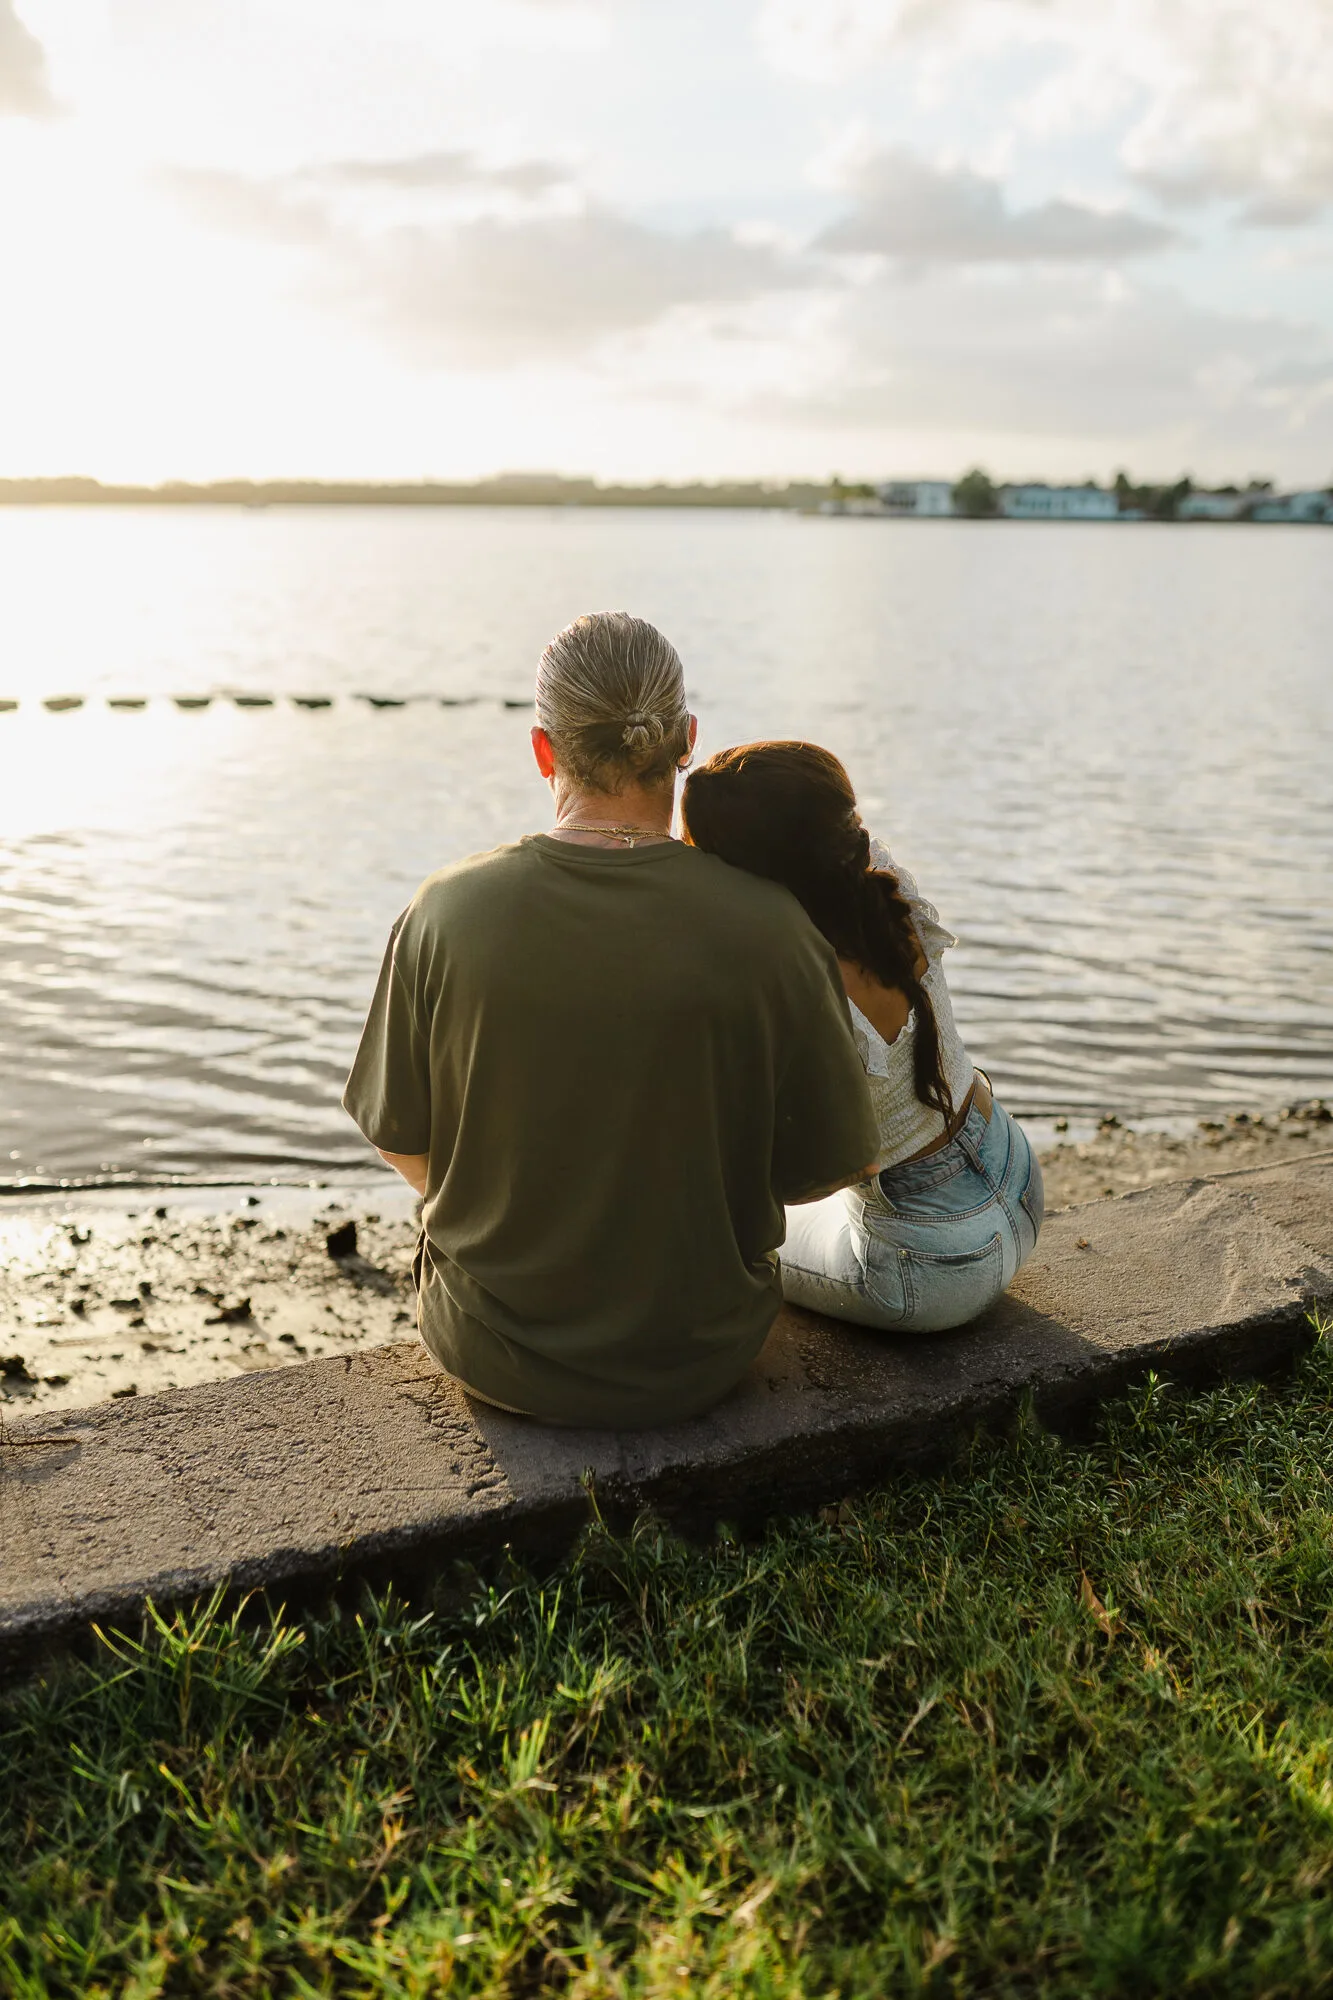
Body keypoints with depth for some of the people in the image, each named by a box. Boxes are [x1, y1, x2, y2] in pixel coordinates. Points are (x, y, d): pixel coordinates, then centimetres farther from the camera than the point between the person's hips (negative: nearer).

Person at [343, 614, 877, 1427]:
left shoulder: (449, 910, -17)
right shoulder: (767, 927, -20)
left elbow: (401, 1139, -5)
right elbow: (839, 1157, -9)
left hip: (489, 1353, 1)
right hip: (697, 1361, 0)